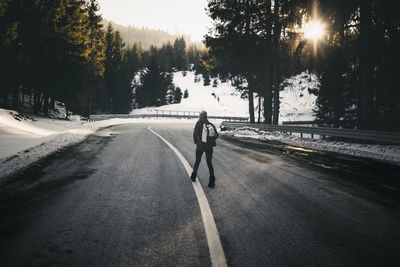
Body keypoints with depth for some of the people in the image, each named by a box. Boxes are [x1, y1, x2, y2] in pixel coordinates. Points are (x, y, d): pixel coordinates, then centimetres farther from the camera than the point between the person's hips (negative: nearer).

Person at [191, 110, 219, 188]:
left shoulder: (199, 123, -4)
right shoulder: (211, 124, 7)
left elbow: (195, 133, -10)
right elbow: (216, 135, 4)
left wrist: (196, 142, 3)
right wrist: (211, 141, 12)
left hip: (200, 145, -2)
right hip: (209, 147, 2)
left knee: (197, 162, 17)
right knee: (209, 163, 5)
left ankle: (193, 177, 31)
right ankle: (212, 182, -3)